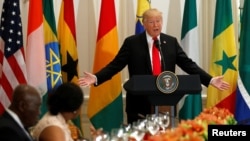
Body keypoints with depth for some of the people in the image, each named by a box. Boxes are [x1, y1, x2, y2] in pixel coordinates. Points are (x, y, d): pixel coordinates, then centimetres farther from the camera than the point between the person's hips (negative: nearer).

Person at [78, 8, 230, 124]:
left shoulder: (171, 42, 8)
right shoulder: (132, 42, 1)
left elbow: (188, 64, 7)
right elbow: (116, 65, -3)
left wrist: (210, 80, -3)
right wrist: (96, 78, -18)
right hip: (139, 104, -2)